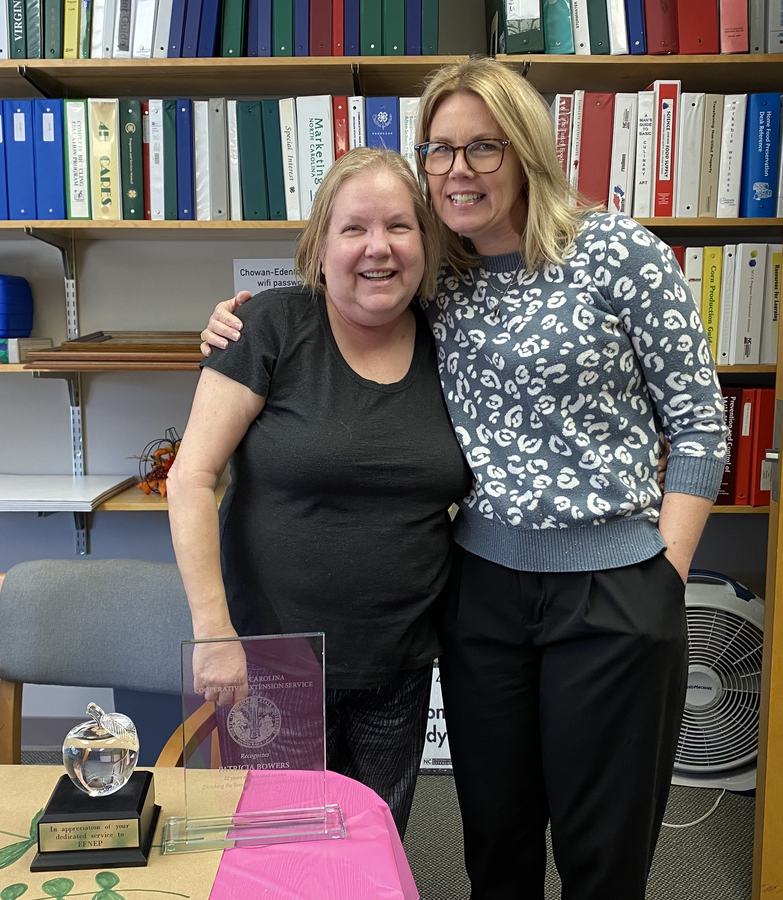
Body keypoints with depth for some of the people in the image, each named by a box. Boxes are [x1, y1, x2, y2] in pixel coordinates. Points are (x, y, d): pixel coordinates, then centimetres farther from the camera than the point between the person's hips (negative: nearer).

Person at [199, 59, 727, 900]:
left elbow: (699, 423, -5)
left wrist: (666, 574, -9)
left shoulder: (619, 252, -8)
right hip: (482, 585, 4)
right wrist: (244, 329, 2)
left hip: (616, 593, -3)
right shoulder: (435, 281, 4)